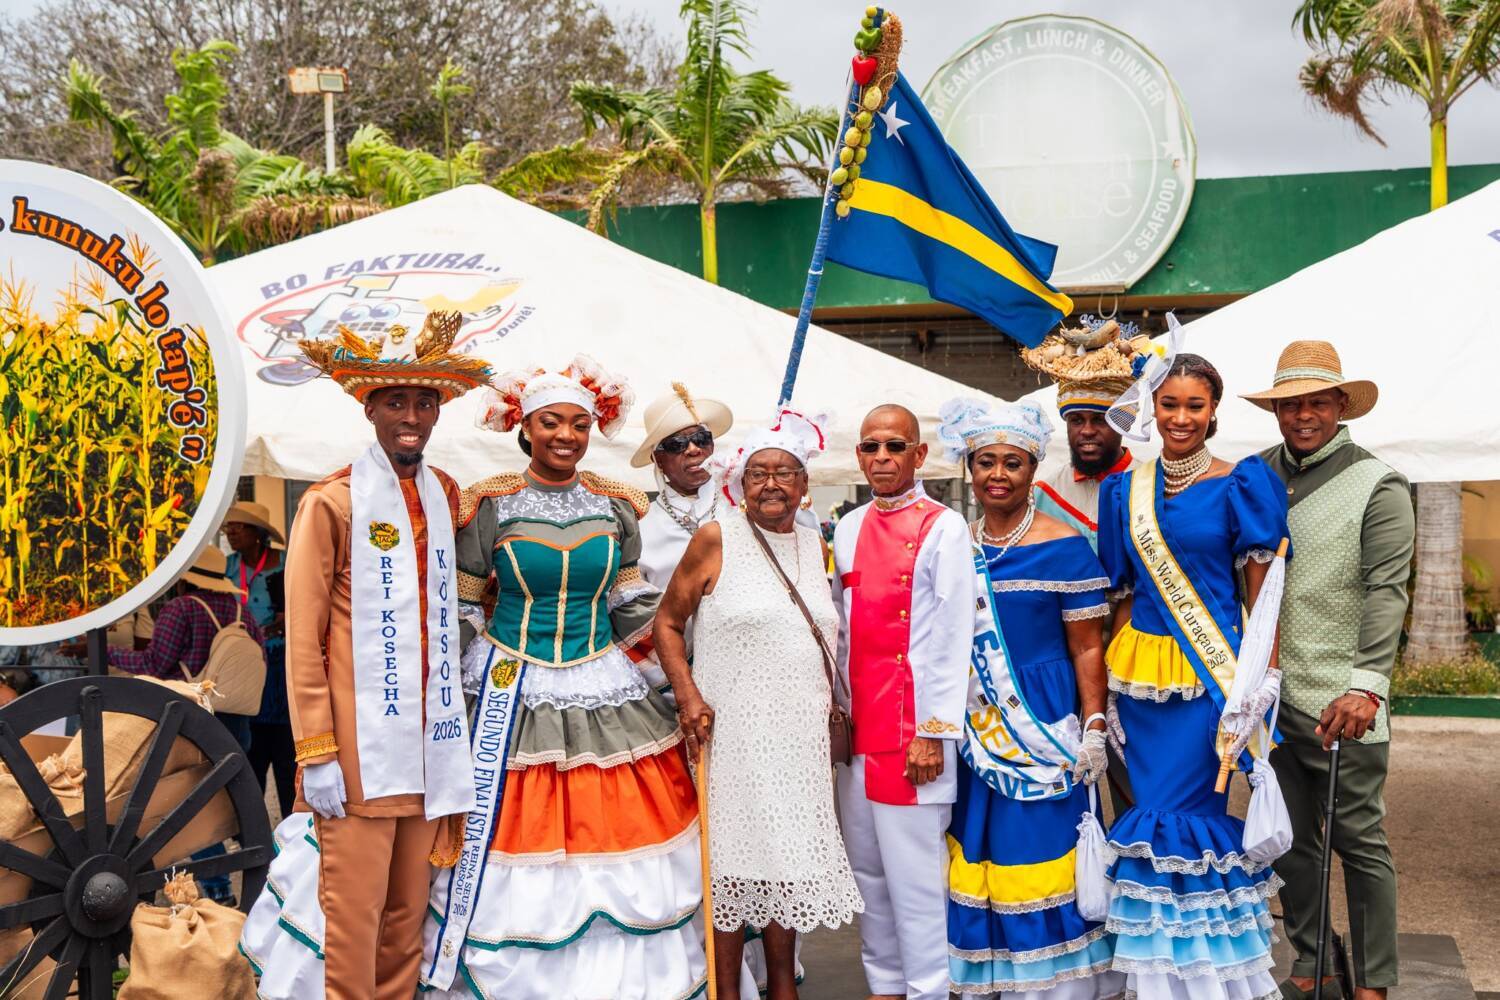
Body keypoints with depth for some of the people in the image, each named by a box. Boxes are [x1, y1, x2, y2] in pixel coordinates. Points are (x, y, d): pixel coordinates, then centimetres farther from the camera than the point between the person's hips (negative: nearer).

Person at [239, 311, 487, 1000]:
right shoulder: (332, 502, -5)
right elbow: (303, 637, -7)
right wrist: (316, 753, -12)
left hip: (426, 747, 6)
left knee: (406, 921, 11)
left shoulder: (445, 497, 12)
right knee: (350, 923, -3)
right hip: (358, 750, -5)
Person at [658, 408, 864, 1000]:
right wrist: (688, 697, -13)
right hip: (730, 730, -5)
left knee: (789, 856, 12)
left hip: (799, 735, 5)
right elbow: (668, 622, -2)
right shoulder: (716, 540, -4)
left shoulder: (816, 547, 11)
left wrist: (836, 710, 15)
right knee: (730, 859, 0)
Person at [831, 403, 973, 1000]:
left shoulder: (944, 528, -5)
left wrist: (934, 733, -13)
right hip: (856, 726, 6)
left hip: (912, 726, -6)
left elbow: (953, 637, -9)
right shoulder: (848, 529, 13)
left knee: (914, 874, -6)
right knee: (867, 870, 12)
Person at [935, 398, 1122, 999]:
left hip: (1043, 723, -4)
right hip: (975, 728, 5)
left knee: (1043, 857, -1)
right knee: (976, 862, 8)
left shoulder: (1065, 548, -6)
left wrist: (1093, 733, -11)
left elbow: (1088, 650, -6)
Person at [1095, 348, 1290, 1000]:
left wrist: (1263, 678, -12)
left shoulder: (1240, 486, -3)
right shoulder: (1125, 490, 9)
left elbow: (1261, 590, -5)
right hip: (1142, 671, 4)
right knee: (1157, 816, 7)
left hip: (1211, 674, -4)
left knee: (1176, 817, -6)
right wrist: (1110, 689, 7)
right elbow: (1125, 594, 11)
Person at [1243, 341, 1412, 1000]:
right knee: (1290, 839, 14)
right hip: (1268, 694, 5)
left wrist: (1366, 686, -25)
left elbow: (1386, 594, -14)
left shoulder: (1377, 487, -5)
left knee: (1360, 843, 3)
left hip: (1341, 704, -5)